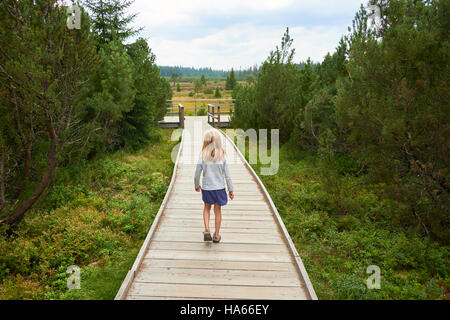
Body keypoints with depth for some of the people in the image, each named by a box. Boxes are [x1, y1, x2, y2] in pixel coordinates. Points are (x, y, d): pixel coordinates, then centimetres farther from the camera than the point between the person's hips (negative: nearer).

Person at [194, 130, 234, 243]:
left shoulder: (202, 157, -12)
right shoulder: (222, 157, -11)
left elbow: (197, 175, -6)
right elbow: (227, 176, -7)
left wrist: (196, 185, 14)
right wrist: (231, 190, 4)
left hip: (206, 188, 0)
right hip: (219, 188, 0)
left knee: (207, 207, 23)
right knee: (218, 210, 14)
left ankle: (206, 230, 8)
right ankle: (216, 235, 24)